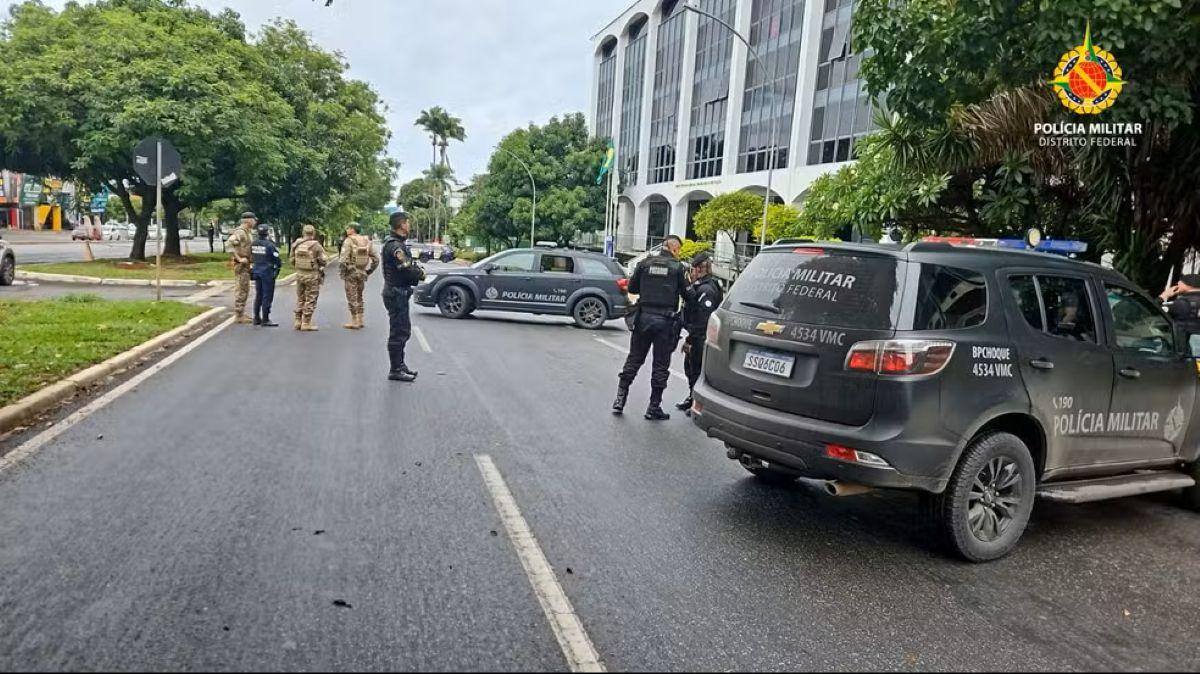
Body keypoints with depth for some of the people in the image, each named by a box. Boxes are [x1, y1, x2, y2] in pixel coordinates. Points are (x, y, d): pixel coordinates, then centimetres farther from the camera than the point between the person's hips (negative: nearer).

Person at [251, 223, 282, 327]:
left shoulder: (254, 244, 4)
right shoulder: (270, 245, -15)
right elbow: (277, 259, -12)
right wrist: (279, 265, 5)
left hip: (256, 271, 7)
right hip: (267, 272, -7)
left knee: (258, 295, 15)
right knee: (267, 296, -2)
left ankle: (257, 318, 21)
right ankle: (265, 320, -1)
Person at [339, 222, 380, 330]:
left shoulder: (348, 241, -12)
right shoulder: (366, 241, 6)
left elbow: (344, 259, -20)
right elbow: (376, 258, 8)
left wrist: (341, 272, -7)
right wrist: (369, 271, 14)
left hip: (351, 273, -6)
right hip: (362, 273, 6)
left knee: (352, 298, 0)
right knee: (359, 297, 17)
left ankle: (354, 322, 2)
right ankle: (360, 321, 20)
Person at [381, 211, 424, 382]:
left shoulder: (397, 243, 15)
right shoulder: (394, 245, -19)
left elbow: (408, 266, 13)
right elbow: (406, 269, -25)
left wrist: (417, 272, -6)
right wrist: (421, 275, -8)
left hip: (399, 292, 11)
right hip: (397, 293, -11)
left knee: (403, 330, 19)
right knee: (398, 332, -5)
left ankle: (400, 364, 29)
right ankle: (395, 370, 2)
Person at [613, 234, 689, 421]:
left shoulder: (645, 263, 3)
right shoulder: (677, 267, -4)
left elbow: (632, 288, 6)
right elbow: (686, 294, 0)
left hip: (644, 317, 3)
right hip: (665, 321, -3)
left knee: (634, 360, 13)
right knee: (661, 365, 6)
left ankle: (620, 399, 13)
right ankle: (654, 407, 11)